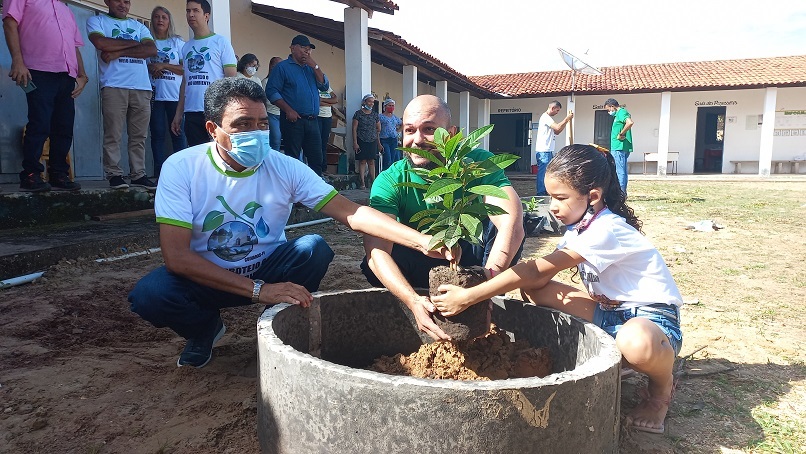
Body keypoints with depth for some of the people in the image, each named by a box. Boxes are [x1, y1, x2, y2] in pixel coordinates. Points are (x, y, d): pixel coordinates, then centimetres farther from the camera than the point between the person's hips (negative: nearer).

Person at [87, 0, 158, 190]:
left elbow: (152, 49, 4)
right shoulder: (97, 21, 15)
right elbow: (101, 42, -6)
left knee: (139, 136, 1)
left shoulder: (139, 26, 23)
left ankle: (138, 174, 5)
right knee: (113, 134, -5)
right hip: (114, 86, -3)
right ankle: (114, 174, 0)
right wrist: (133, 43, 3)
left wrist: (118, 52, -4)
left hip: (142, 88, 3)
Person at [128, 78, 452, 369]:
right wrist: (257, 290, -34)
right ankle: (205, 329, 6)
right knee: (149, 294, -30)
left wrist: (421, 241, -36)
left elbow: (352, 213, -22)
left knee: (315, 248, -28)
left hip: (267, 268, 1)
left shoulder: (285, 168, -15)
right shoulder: (181, 168, -19)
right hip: (206, 277, 0)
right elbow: (176, 255, -25)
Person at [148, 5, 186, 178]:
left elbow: (185, 68, 3)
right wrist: (150, 68, -7)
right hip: (155, 94, 1)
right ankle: (160, 172, 2)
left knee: (178, 132, -4)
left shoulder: (177, 42, 10)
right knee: (157, 133, -1)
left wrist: (164, 65, -10)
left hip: (175, 95, -1)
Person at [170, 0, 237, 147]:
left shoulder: (221, 42, 2)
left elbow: (231, 79, -4)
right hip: (192, 113, 5)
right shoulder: (186, 47, 17)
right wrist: (178, 114, 14)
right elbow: (185, 82, 19)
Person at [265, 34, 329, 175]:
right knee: (292, 158, -1)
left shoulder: (311, 68, 20)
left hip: (312, 120, 6)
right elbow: (271, 91, -7)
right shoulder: (282, 67, 2)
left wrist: (315, 67, 0)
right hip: (293, 120, -5)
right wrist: (288, 110, -15)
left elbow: (324, 86, 11)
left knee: (316, 159, 6)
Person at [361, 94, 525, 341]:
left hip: (470, 261, 1)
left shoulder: (478, 163, -20)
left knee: (500, 226, -26)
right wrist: (413, 300, -52)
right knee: (372, 265, -29)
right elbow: (377, 248, -33)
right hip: (419, 269, 0)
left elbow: (511, 220, -36)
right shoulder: (390, 181, -20)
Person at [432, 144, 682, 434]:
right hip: (610, 310, 8)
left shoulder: (606, 230, -26)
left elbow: (537, 270, -32)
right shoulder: (580, 228, 3)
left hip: (652, 316, -8)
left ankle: (662, 387, -5)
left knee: (635, 341, -44)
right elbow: (541, 276, -5)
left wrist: (468, 297, -33)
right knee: (533, 291, -6)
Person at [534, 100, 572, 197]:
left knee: (546, 172, 13)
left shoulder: (548, 118, 21)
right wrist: (567, 118, -10)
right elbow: (557, 128, -21)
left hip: (547, 151, 11)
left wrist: (566, 120, 12)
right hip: (543, 151, -11)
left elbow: (557, 132, 20)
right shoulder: (545, 117, -11)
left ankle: (544, 192, 18)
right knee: (543, 172, -8)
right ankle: (540, 193, -5)